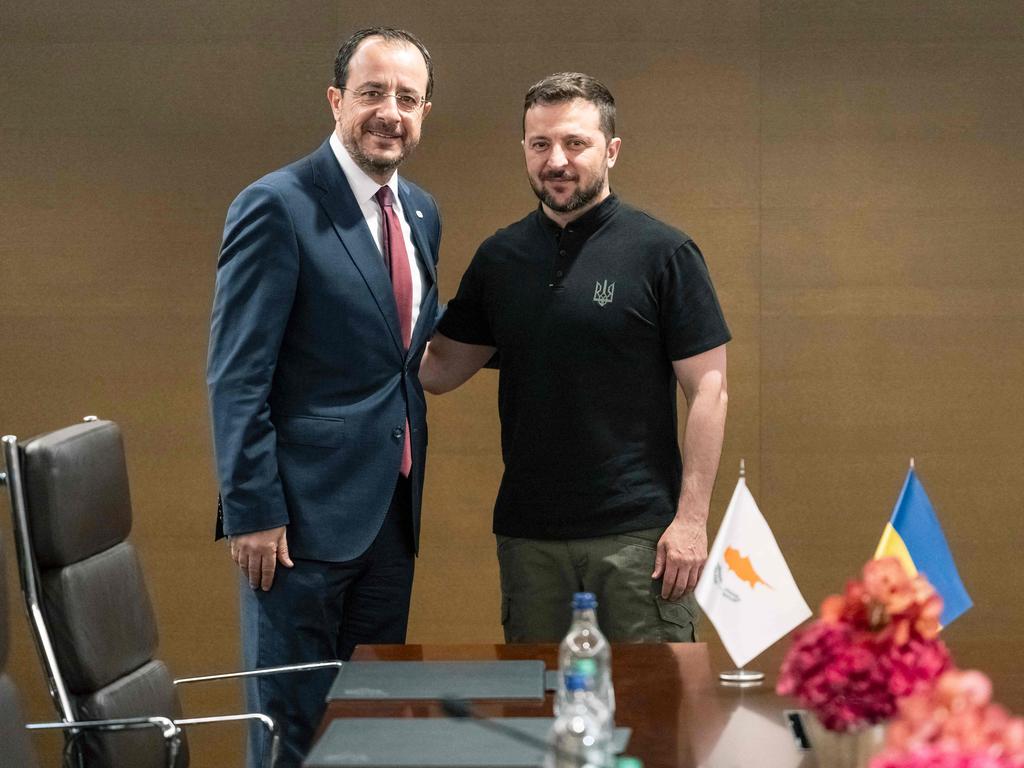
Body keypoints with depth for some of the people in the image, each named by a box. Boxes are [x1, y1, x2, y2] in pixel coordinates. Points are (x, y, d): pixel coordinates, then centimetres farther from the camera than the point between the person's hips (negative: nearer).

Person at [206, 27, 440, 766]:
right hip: (307, 509, -7)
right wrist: (253, 510, -17)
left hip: (395, 505, 7)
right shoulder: (277, 206, -11)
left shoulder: (422, 212, 11)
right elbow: (238, 374, -14)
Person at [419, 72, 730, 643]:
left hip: (638, 531, -4)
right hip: (528, 532, 4)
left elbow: (708, 391, -6)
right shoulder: (500, 257, 9)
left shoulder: (663, 253, -5)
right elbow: (443, 369, 13)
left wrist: (692, 517, -12)